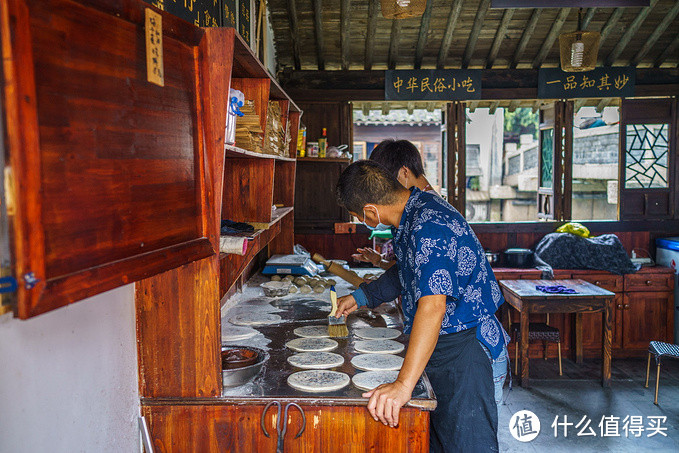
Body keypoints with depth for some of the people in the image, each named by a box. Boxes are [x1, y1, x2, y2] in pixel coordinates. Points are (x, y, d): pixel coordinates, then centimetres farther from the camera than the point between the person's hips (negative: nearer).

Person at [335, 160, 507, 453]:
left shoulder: (430, 226, -26)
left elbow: (433, 306, -36)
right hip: (434, 344, 10)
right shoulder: (412, 214, 6)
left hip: (461, 346, -10)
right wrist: (361, 298, 24)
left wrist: (404, 384, -39)